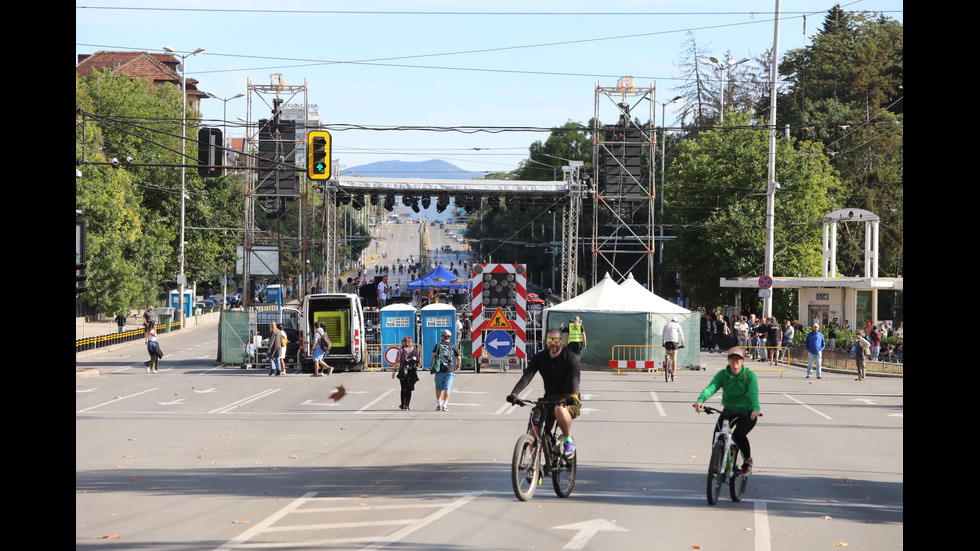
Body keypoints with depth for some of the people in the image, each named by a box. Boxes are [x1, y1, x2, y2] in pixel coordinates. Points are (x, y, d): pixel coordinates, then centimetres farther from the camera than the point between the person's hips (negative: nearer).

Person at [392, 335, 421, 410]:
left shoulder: (401, 350, -3)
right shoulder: (415, 350, 2)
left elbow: (397, 361, -8)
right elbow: (418, 361, 2)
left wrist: (394, 370, -5)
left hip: (402, 371, -1)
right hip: (412, 372, 1)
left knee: (403, 389, 13)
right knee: (409, 389, 5)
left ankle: (403, 405, 16)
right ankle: (407, 405, -1)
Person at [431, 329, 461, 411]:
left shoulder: (438, 345, 1)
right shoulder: (453, 346, 4)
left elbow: (433, 355, -3)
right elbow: (458, 358, 11)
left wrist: (434, 364, 16)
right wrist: (458, 365, 32)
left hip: (439, 370, 0)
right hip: (450, 370, 0)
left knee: (439, 388, 12)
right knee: (447, 389, 0)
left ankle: (439, 405, 11)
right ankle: (445, 406, -7)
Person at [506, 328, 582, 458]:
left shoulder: (570, 357, -10)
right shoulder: (539, 358, 0)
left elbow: (575, 378, -28)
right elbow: (527, 376, -14)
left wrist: (573, 395, -49)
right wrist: (514, 393, -33)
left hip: (567, 399, -4)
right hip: (549, 399, 4)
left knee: (560, 409, -39)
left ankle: (568, 440, -16)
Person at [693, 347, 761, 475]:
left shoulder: (750, 375, -16)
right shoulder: (723, 374, -9)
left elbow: (754, 392, -33)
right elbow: (711, 387, -25)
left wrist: (756, 408, -54)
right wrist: (700, 400, -46)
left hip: (747, 413, -3)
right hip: (728, 411, 3)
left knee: (739, 434, -27)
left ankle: (748, 459, 2)